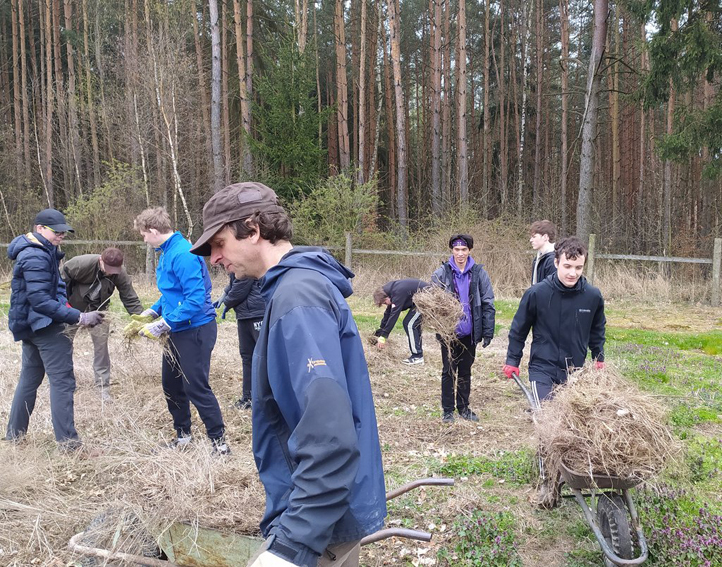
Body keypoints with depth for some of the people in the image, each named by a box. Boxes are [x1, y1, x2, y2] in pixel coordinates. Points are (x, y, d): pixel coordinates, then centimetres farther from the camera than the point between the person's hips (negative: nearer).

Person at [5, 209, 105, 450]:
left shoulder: (43, 253, 12)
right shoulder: (36, 257, -19)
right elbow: (40, 299, -26)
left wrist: (69, 313, 7)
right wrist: (79, 317, -30)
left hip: (31, 325, 11)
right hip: (44, 325, -11)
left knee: (29, 378, 17)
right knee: (62, 380, -8)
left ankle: (14, 434, 27)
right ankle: (68, 441, -7)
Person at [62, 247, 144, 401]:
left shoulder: (120, 274, -25)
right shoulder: (82, 263, -34)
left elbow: (130, 299, -22)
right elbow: (63, 275, -19)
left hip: (98, 310, 1)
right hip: (73, 307, -1)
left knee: (101, 345, -4)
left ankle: (103, 386, 3)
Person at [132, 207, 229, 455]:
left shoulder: (182, 255, -22)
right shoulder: (166, 252, 9)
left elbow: (195, 300, -28)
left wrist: (162, 325, -24)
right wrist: (151, 312, 10)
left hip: (195, 329, -10)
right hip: (177, 330, 10)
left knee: (196, 388, -4)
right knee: (171, 384, 17)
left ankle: (219, 442, 9)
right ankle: (182, 435, 33)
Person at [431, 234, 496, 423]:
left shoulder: (479, 273, -3)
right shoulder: (441, 274, -7)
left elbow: (488, 304, -1)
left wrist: (488, 331, -4)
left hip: (469, 333, 2)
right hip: (448, 332, -1)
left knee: (465, 372, 15)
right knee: (448, 372, 9)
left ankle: (463, 407, 28)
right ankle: (448, 410, 20)